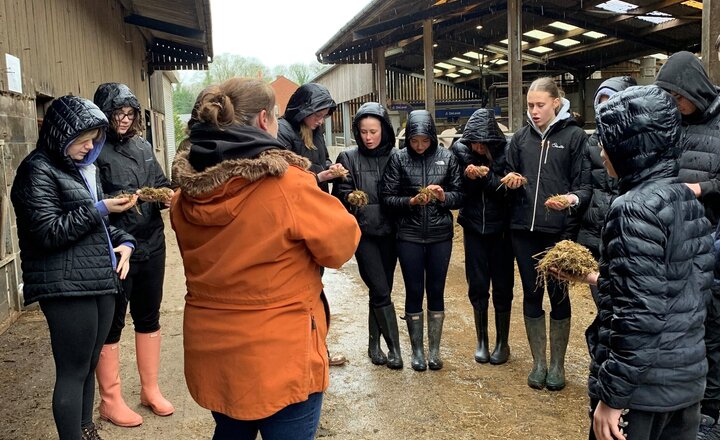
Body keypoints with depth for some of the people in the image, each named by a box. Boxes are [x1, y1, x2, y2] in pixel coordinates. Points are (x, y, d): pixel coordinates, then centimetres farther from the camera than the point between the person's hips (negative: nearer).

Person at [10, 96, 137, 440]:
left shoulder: (82, 167, 17)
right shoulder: (38, 170, -6)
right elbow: (49, 232, -13)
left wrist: (123, 241, 6)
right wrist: (100, 209, -17)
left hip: (101, 282, 8)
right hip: (67, 288, -7)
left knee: (89, 366, 15)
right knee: (73, 373, 0)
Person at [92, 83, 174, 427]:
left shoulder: (143, 147, 9)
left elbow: (160, 184, 14)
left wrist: (167, 196, -6)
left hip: (151, 244, 6)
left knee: (149, 317, 16)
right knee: (112, 324, 7)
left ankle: (150, 390, 32)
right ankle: (110, 400, 24)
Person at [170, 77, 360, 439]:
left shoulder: (187, 193, -2)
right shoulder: (288, 184, -21)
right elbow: (342, 244, -10)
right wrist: (316, 203, 9)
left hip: (211, 352, 6)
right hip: (279, 357, -6)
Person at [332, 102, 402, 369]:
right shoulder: (348, 158, 1)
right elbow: (340, 194, -2)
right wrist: (351, 198, -23)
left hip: (389, 231, 3)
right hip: (364, 232, -2)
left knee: (381, 290, 9)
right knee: (381, 291, -7)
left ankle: (374, 344, 25)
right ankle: (393, 347, 7)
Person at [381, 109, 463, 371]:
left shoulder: (447, 158, 2)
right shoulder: (398, 159, -2)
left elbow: (460, 196, 3)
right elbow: (387, 197, -4)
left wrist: (443, 196, -16)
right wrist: (411, 201, -19)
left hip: (440, 235, 1)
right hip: (409, 236, -1)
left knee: (436, 291, 9)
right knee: (414, 292, 6)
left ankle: (434, 349, 23)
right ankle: (417, 350, 22)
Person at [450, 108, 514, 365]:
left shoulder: (506, 150, -11)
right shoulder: (460, 149, -5)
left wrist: (488, 176, -27)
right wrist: (467, 177, -22)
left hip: (500, 228, -1)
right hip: (473, 227, 2)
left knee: (502, 287, 7)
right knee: (477, 286, 8)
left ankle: (502, 342, 23)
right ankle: (482, 341, 25)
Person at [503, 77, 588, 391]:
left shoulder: (574, 136, -1)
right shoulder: (520, 138, 9)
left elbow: (583, 184, -5)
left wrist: (571, 199, -25)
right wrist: (511, 182, -8)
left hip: (560, 230, -3)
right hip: (524, 229, 3)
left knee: (558, 295, 8)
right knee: (531, 295, 10)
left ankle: (557, 364, 24)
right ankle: (538, 362, 24)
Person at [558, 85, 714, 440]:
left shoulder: (635, 208, -20)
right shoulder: (687, 199, 6)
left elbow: (639, 315, -24)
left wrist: (612, 395, -18)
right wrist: (603, 279, 21)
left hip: (641, 386, -8)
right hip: (686, 378, 8)